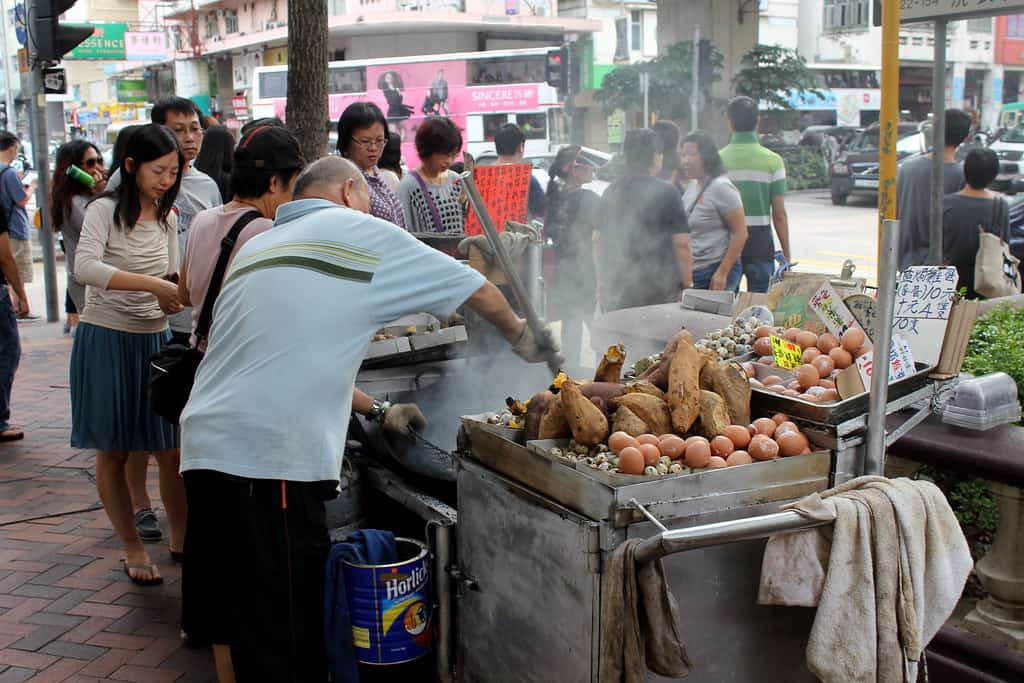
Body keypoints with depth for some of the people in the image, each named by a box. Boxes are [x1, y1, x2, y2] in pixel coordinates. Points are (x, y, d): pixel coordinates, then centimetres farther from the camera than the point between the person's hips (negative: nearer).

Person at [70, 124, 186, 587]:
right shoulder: (105, 210, -11)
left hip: (155, 339, 5)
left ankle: (180, 539, 21)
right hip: (106, 340, -5)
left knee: (172, 450, 4)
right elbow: (85, 268, -28)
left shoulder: (167, 219, 7)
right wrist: (152, 284, -34)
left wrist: (176, 294, -10)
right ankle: (133, 548, 20)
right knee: (113, 453, 6)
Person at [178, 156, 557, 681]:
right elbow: (474, 288, 9)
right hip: (267, 464, -8)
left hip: (205, 446, 8)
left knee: (235, 623, 20)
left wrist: (377, 412, 33)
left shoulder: (257, 248, 23)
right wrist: (522, 338, 27)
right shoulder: (358, 232, 2)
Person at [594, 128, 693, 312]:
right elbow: (681, 244, -11)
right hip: (659, 293, -5)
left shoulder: (610, 193, 7)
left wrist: (602, 283, 23)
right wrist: (687, 284, -1)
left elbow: (597, 241, 13)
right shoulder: (667, 193, -9)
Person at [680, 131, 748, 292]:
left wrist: (722, 273, -18)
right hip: (693, 272, 8)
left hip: (715, 273, -7)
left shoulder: (721, 187, -13)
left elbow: (740, 234, -15)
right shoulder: (692, 185, 12)